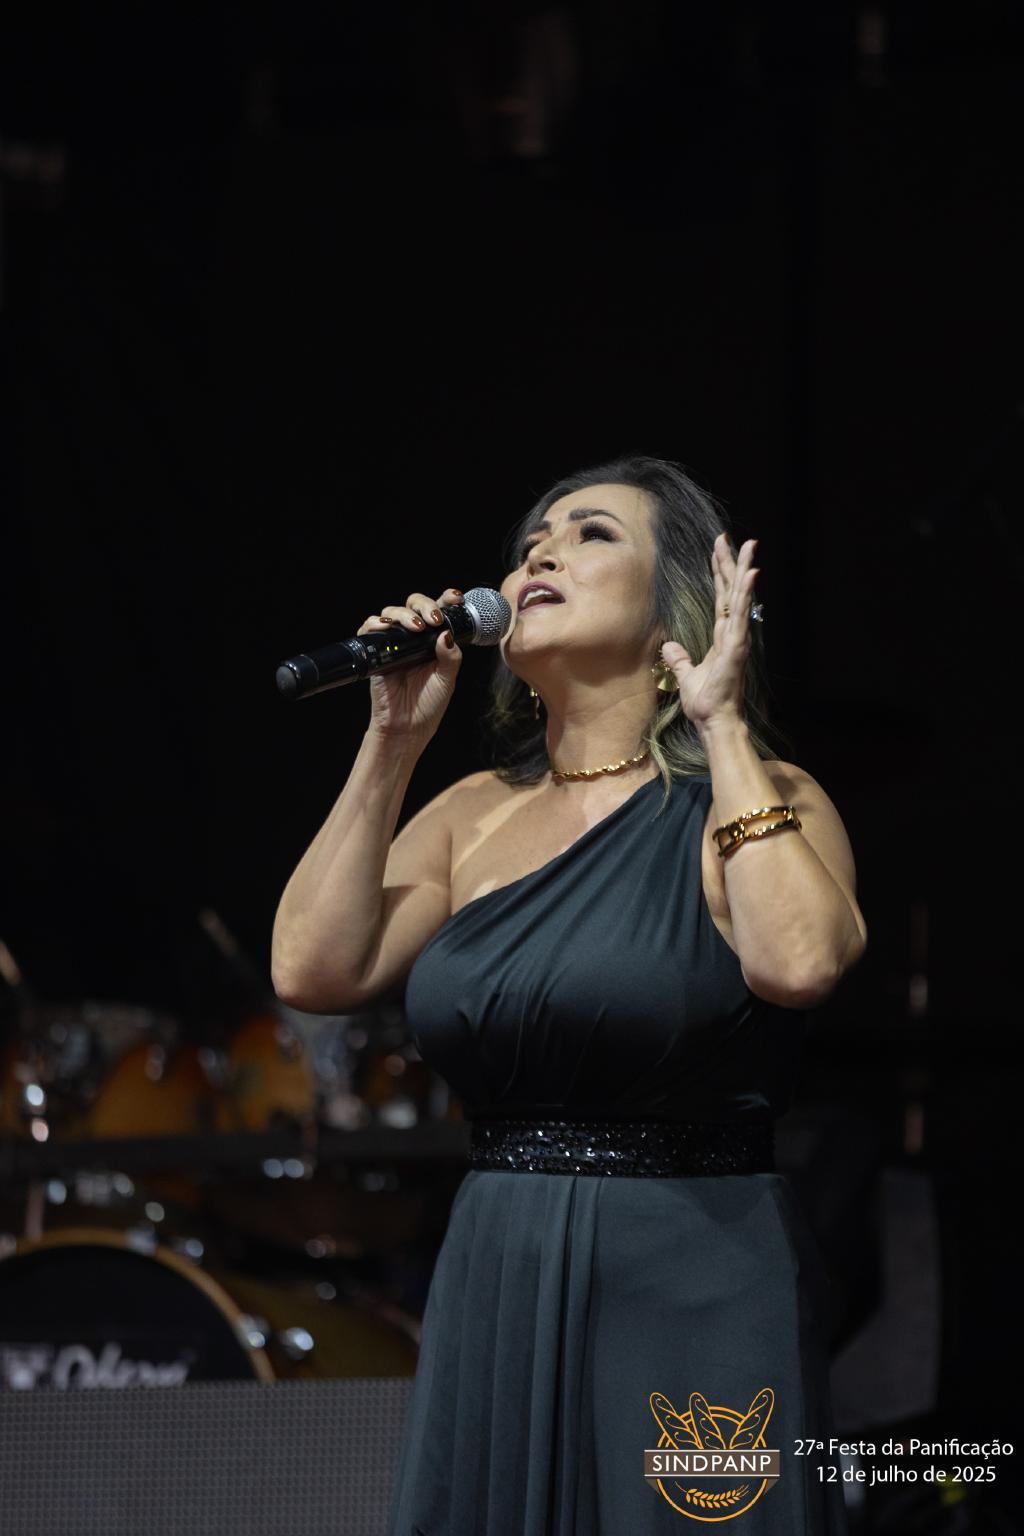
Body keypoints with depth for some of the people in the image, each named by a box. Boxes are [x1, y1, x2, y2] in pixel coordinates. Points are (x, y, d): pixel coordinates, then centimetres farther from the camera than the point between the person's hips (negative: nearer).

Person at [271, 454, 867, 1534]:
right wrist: (393, 742, 2)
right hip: (491, 1293, 5)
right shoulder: (476, 815, 11)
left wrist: (720, 722, -14)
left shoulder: (751, 801, -3)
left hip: (690, 1293, -5)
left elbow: (798, 958, -25)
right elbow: (314, 969, 0)